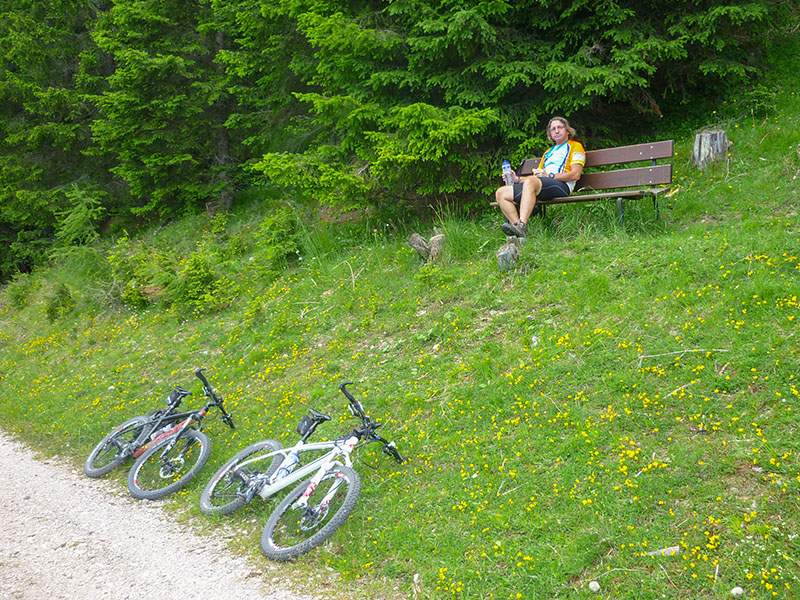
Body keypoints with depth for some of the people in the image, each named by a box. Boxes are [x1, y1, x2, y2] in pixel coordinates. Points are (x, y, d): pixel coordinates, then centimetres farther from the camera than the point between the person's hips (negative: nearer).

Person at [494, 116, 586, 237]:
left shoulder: (575, 146, 14)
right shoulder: (548, 152, 36)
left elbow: (576, 175, -2)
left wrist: (550, 175, -11)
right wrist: (518, 179, 12)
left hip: (561, 186, -8)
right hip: (540, 185, 8)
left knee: (530, 182, -40)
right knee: (501, 192, -10)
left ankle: (522, 226, -52)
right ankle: (517, 226, -30)